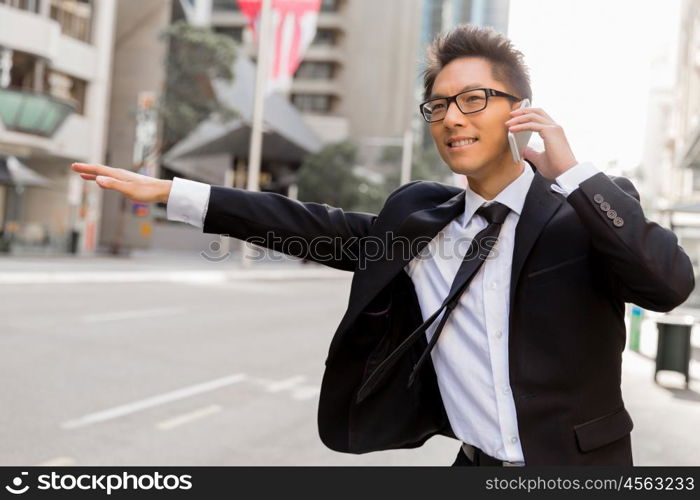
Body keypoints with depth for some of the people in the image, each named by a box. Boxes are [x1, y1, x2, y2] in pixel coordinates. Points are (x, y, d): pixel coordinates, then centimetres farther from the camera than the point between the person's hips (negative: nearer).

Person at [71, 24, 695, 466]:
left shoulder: (586, 210, -8)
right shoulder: (420, 215, 3)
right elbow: (316, 229, 4)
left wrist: (571, 171, -22)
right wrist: (171, 192, 3)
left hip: (574, 459, -3)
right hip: (476, 463, 4)